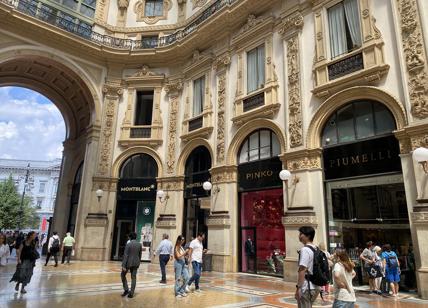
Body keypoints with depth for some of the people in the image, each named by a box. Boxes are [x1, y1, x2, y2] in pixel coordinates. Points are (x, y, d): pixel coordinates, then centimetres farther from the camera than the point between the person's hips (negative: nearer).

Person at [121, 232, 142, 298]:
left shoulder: (128, 244, -12)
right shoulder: (139, 244, 2)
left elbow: (125, 255, -14)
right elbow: (140, 255, 8)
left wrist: (123, 265, -13)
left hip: (128, 263, -4)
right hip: (135, 263, 4)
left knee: (123, 275, 17)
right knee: (133, 277, 9)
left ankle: (126, 289, 10)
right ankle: (131, 293, 9)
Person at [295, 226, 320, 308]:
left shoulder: (305, 249, -18)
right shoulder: (316, 249, 10)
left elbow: (302, 270, -22)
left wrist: (298, 288, -20)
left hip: (306, 288, -9)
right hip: (315, 287, 9)